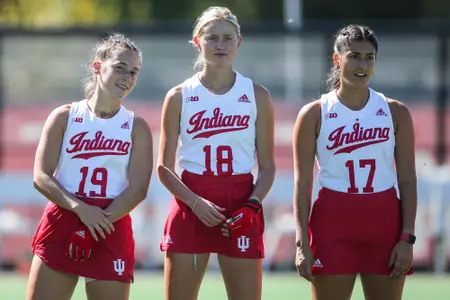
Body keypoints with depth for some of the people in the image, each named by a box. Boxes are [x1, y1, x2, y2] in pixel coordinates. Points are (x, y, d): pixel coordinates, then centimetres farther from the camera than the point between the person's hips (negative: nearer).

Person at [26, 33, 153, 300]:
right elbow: (41, 176, -2)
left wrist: (100, 222, -16)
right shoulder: (64, 117, 5)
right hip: (61, 224, 0)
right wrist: (80, 209, -17)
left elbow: (138, 188, -4)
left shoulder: (137, 127, 5)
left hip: (112, 230, 0)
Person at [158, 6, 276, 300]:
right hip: (190, 206, 0)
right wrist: (195, 202, -13)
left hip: (240, 211, 0)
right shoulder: (179, 97, 3)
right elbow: (165, 167, 3)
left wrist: (252, 205, -11)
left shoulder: (257, 96, 5)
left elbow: (267, 166, 6)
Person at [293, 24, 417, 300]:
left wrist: (407, 237, -3)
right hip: (333, 221, -2)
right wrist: (302, 243, -7)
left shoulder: (396, 112, 5)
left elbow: (408, 179, 5)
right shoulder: (314, 114, 1)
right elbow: (303, 182, 0)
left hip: (384, 223, 2)